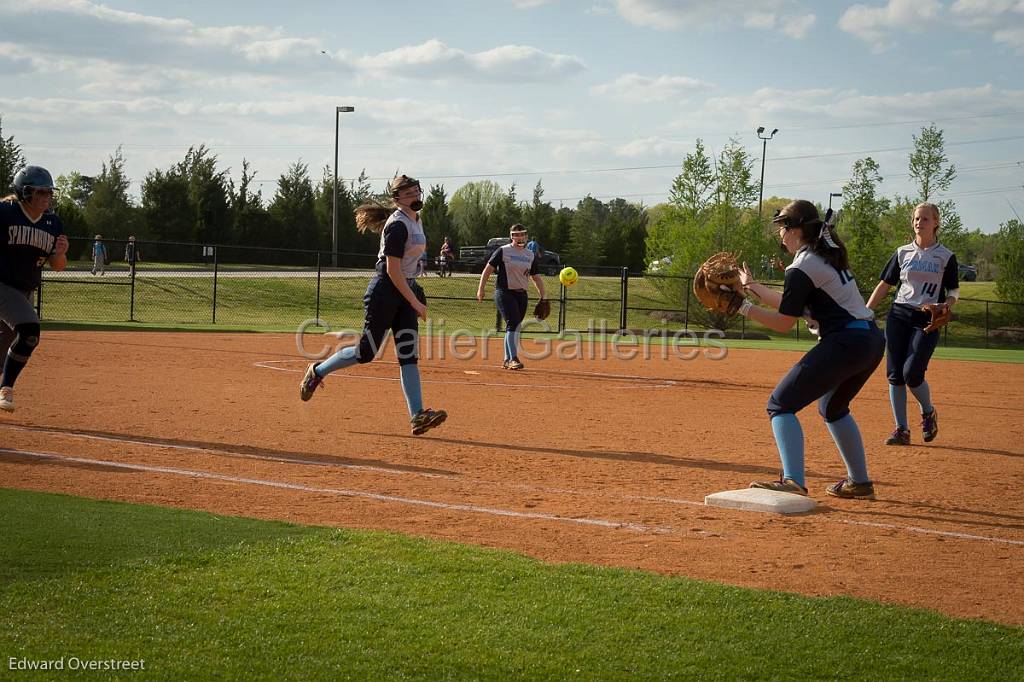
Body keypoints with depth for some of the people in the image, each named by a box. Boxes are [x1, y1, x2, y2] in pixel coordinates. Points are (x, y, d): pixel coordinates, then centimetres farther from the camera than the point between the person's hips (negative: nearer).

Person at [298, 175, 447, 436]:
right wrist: (415, 302, -20)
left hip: (406, 291, 9)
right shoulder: (398, 225, -17)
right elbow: (392, 270, -21)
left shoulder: (416, 221, 12)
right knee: (366, 352, -2)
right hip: (385, 291, -9)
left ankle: (417, 416, -12)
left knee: (409, 353, -3)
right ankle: (318, 371, 22)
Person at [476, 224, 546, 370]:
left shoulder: (531, 255, 13)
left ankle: (507, 360, 17)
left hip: (522, 294, 6)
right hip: (504, 292, -6)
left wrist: (543, 297, 9)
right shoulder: (503, 251, -2)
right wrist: (481, 289, -9)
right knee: (512, 323, -18)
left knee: (515, 327, 7)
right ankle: (513, 359, -22)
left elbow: (536, 277, 16)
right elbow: (488, 269, -2)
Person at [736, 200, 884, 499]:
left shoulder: (801, 269, -10)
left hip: (844, 344, -10)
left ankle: (793, 482, -24)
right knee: (833, 407, 31)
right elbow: (792, 305, 24)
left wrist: (744, 307, -4)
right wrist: (753, 287, 27)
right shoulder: (827, 255, 18)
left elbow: (784, 322, -8)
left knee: (781, 404, -8)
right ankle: (859, 482, 34)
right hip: (872, 340, 10)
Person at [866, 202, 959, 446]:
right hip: (898, 316, 3)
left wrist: (948, 303, -17)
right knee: (894, 375, -2)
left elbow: (954, 290, 6)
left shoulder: (946, 256, 4)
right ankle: (901, 430, 6)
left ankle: (928, 413, 16)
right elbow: (884, 285, 12)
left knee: (912, 374, -14)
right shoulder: (902, 253, 10)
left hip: (927, 320, -3)